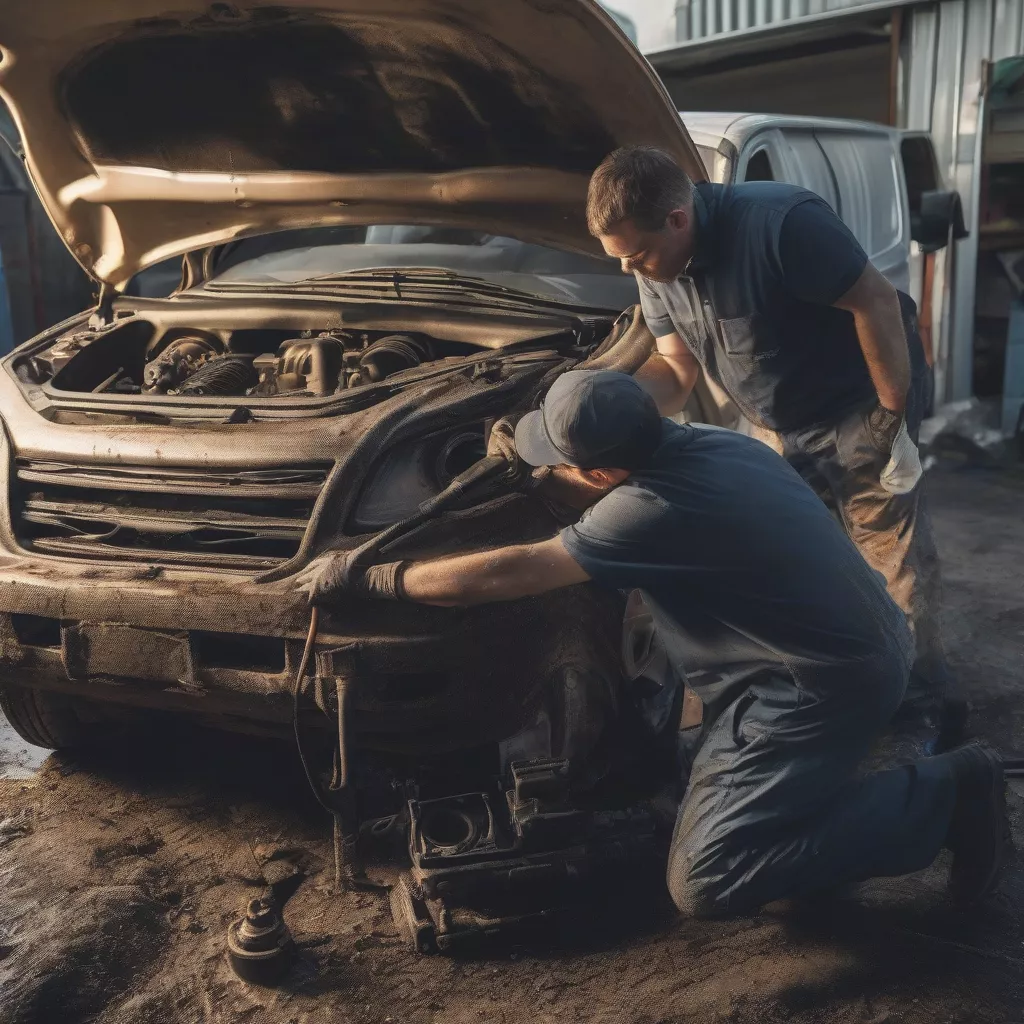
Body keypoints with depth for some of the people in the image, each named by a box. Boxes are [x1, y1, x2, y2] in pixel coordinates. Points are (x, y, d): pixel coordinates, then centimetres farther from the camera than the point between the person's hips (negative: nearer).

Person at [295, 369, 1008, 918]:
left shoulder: (656, 509, -27)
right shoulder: (714, 443, -1)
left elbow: (502, 577, -24)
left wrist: (366, 577, -13)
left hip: (831, 685, -10)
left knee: (703, 883, -7)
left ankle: (943, 794, -3)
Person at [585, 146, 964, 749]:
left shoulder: (780, 224, -31)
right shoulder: (659, 267, -7)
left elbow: (876, 302, -25)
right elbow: (676, 370, -2)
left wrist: (893, 419, -22)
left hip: (860, 409, -7)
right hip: (780, 429, 7)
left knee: (896, 566, 1)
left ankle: (930, 703, 19)